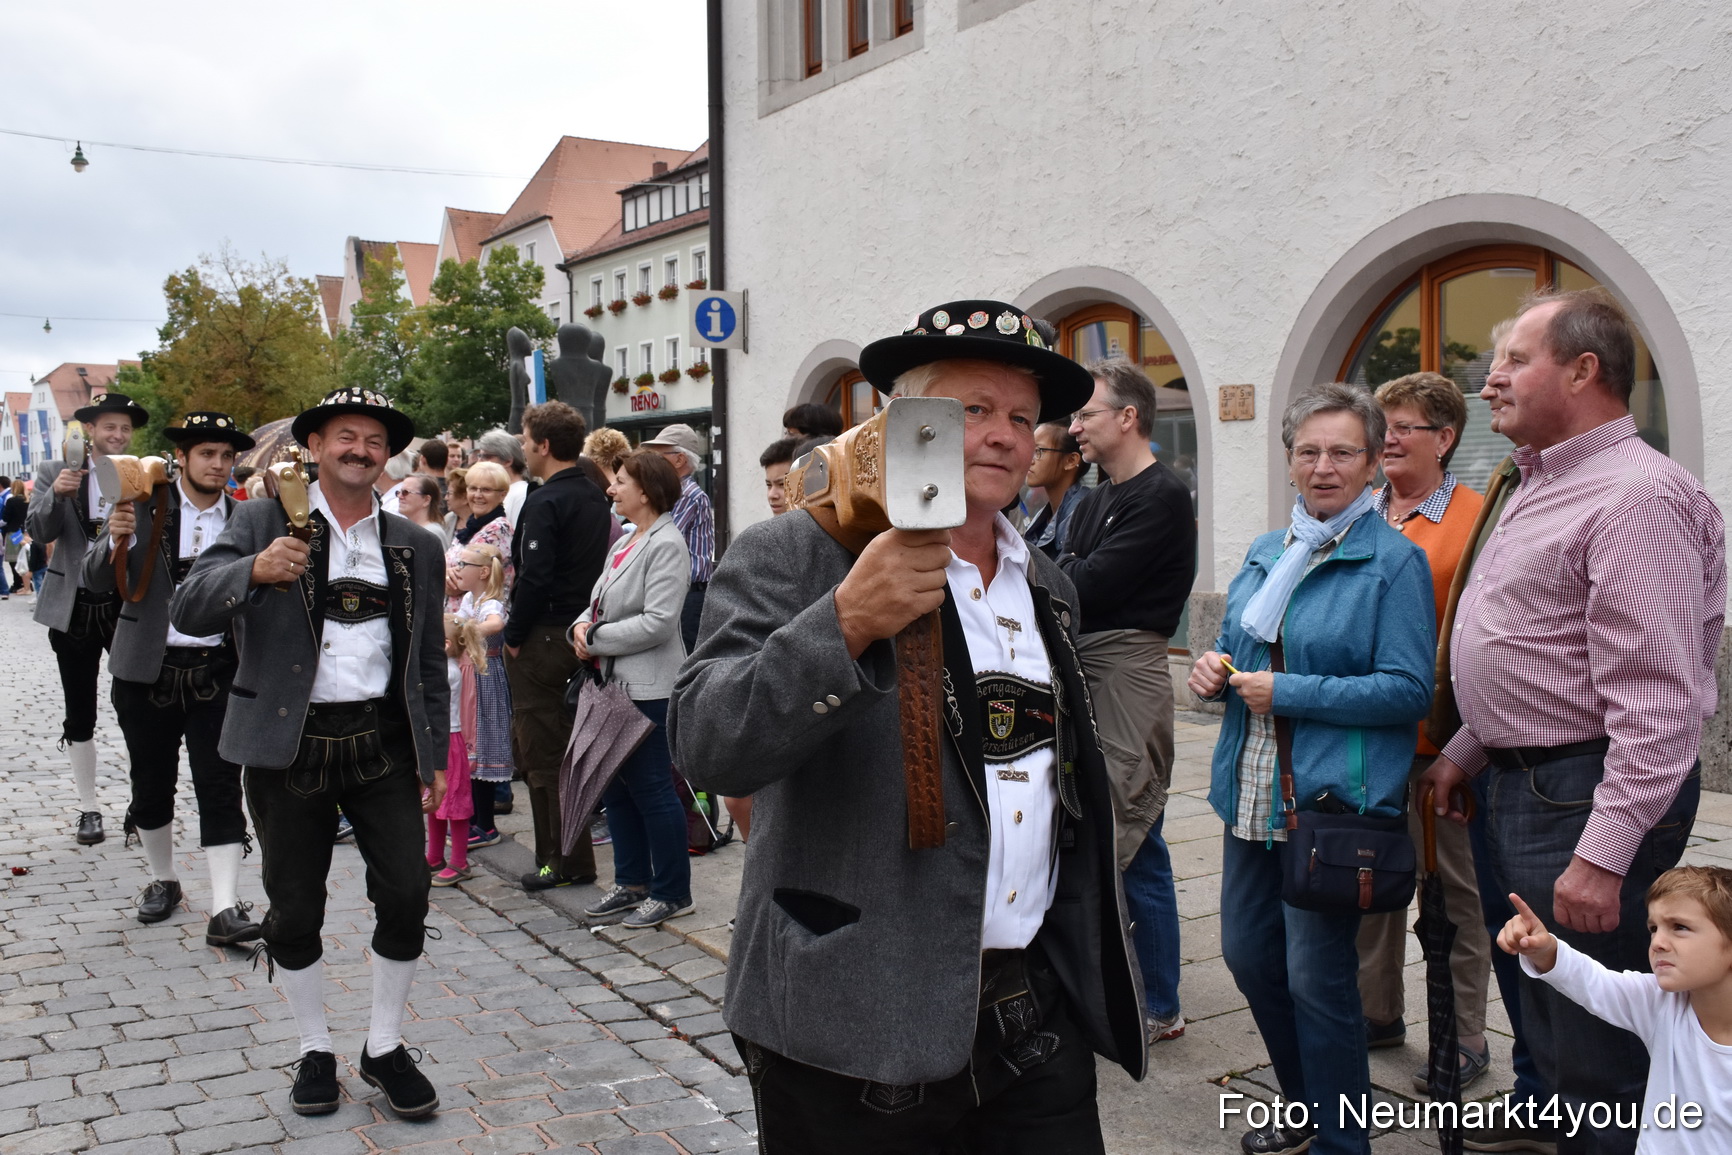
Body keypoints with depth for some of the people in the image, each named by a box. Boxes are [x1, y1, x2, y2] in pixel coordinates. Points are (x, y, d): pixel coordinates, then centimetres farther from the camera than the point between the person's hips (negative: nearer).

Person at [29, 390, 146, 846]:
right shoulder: (55, 473, 3)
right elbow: (39, 531, -6)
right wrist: (56, 494, -24)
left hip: (130, 607, -1)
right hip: (73, 610, 1)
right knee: (79, 717, 8)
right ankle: (88, 810, 19)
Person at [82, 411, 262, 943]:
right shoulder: (144, 506, -1)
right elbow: (96, 580, -4)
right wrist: (116, 540, -23)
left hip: (216, 673, 0)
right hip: (148, 670, 1)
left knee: (221, 789, -4)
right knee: (151, 785, 13)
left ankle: (225, 908, -4)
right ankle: (163, 879, 35)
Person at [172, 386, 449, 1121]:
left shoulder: (416, 548, 8)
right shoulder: (263, 522, 1)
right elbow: (188, 612, -10)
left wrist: (435, 756, 8)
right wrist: (254, 571, -29)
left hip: (381, 742, 2)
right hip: (288, 744, -1)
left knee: (406, 896, -2)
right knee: (294, 912, 7)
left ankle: (385, 1048, 18)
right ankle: (315, 1051, 27)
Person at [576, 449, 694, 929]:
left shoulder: (666, 544, -14)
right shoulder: (626, 542, 15)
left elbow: (657, 622, -21)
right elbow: (600, 599, 19)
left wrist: (595, 640, -14)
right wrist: (583, 626, -3)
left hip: (650, 687, -10)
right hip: (616, 682, 10)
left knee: (651, 787, -2)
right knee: (616, 785, 14)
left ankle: (671, 892, 11)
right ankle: (632, 883, 27)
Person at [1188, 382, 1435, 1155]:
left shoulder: (1395, 562, -8)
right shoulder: (1266, 555, 13)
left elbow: (1409, 690, -15)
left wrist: (1286, 693, -18)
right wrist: (1215, 669, -1)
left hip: (1337, 799, -7)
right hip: (1255, 794, 7)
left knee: (1317, 977, -1)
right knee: (1248, 953, 14)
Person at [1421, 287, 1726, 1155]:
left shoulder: (1638, 496, -19)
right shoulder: (1543, 486, 15)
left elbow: (1659, 701, -25)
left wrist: (1603, 855, -27)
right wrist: (1465, 750, 21)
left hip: (1588, 792, -10)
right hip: (1524, 784, 10)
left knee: (1597, 1055, 0)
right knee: (1547, 1022, 21)